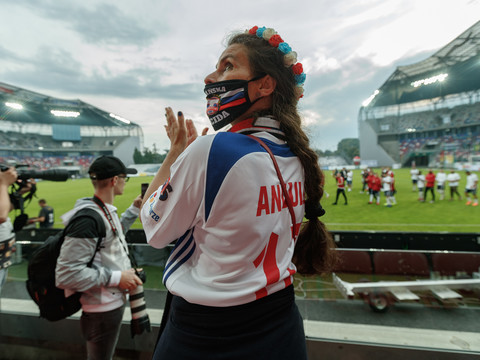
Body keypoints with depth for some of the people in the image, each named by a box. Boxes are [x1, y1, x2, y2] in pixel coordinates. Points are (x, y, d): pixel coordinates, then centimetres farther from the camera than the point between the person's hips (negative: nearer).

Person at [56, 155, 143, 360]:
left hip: (115, 301, 9)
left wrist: (135, 209, 16)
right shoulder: (87, 219, -29)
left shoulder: (105, 210, 1)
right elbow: (66, 275, -28)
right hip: (102, 310, -9)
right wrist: (116, 278, -25)